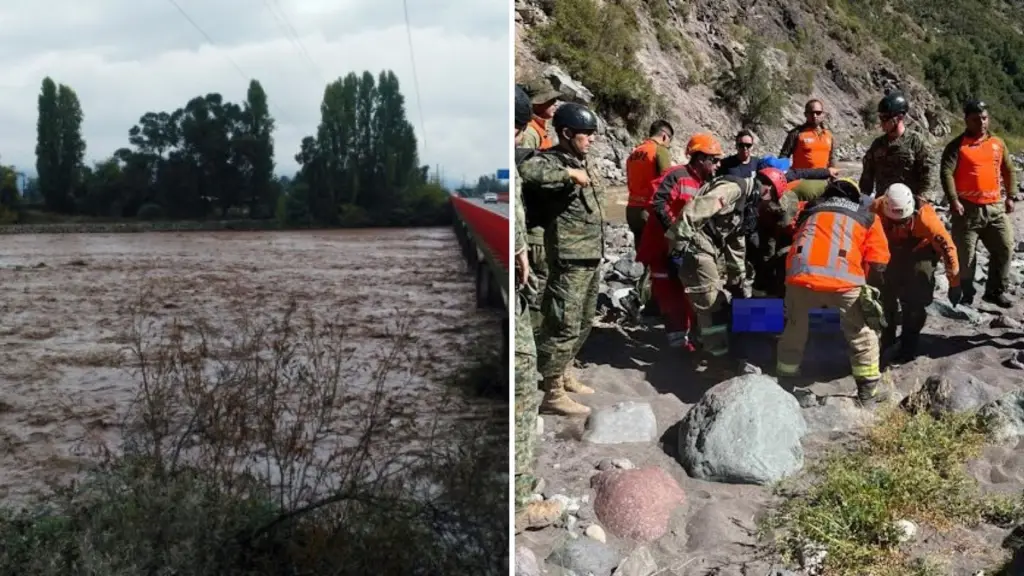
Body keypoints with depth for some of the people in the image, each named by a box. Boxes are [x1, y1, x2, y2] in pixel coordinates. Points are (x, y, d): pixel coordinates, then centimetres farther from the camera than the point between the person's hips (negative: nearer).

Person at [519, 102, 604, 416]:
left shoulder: (580, 162, 15)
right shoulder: (550, 161, -13)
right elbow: (526, 172, -36)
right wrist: (568, 174, -29)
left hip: (592, 256, 10)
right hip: (570, 259, -10)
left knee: (584, 322, 19)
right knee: (564, 325, -7)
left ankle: (562, 373, 34)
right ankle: (553, 393, 0)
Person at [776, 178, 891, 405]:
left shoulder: (809, 211, 32)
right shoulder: (867, 217, 24)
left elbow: (792, 238, 36)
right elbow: (878, 262, 15)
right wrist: (869, 291, 25)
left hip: (801, 275, 2)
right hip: (844, 280, -2)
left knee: (794, 330, 24)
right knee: (862, 336, 17)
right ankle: (868, 392, 21)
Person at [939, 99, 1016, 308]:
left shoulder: (998, 143, 11)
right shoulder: (957, 146, -5)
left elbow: (1008, 171, 19)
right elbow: (946, 173, -13)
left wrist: (1009, 197, 13)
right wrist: (954, 201, -21)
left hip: (995, 207, 5)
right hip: (967, 208, -5)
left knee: (1005, 248, 4)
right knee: (965, 255, 0)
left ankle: (995, 291, 18)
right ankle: (962, 297, 11)